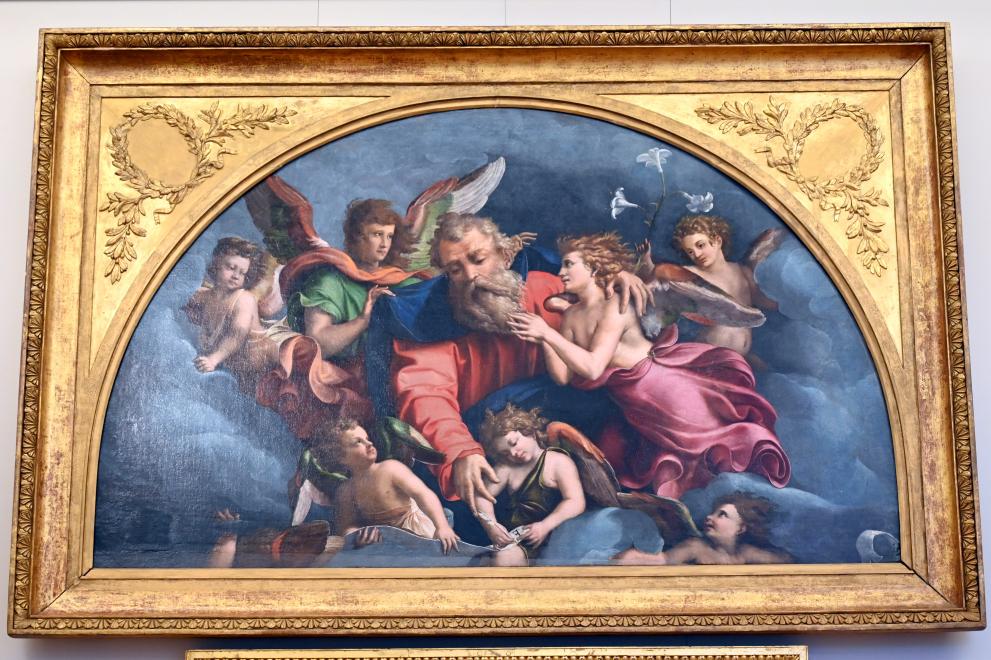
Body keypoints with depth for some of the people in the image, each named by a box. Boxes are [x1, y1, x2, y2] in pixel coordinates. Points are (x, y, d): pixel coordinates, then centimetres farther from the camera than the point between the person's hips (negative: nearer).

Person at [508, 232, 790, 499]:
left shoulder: (615, 306, -22)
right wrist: (542, 341, -20)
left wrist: (548, 333, -34)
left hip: (661, 383, -7)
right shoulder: (571, 316, 0)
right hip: (634, 405, 7)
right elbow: (563, 376, -4)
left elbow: (592, 368, -32)